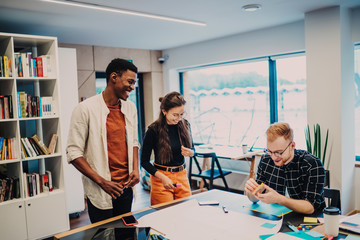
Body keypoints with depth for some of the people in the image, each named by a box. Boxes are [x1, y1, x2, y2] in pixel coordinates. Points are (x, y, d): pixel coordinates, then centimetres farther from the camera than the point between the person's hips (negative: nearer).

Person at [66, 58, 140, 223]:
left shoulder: (130, 107, 6)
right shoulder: (85, 109, -13)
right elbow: (74, 153, -13)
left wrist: (136, 169, -1)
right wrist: (101, 181, -18)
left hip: (126, 187, 6)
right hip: (100, 192, -5)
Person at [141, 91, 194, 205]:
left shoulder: (185, 125, -2)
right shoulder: (154, 130, -15)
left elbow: (192, 148, 13)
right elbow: (144, 162, -9)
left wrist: (190, 152, -11)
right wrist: (163, 177, -20)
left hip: (182, 175, 4)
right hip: (161, 176, -4)